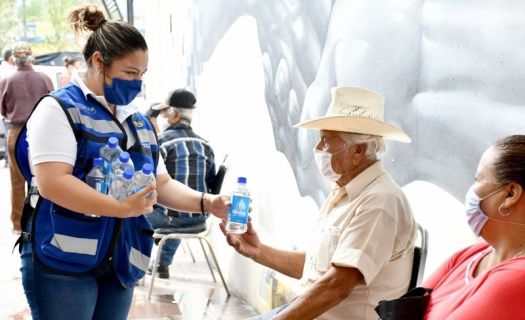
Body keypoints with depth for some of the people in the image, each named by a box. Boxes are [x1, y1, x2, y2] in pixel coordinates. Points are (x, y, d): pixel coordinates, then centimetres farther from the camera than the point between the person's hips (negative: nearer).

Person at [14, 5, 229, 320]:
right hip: (62, 261, -6)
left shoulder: (139, 122, 15)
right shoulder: (60, 108, -7)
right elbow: (51, 183, -19)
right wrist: (121, 207, -27)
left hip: (119, 264, 7)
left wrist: (206, 202, -3)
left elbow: (162, 184, 15)